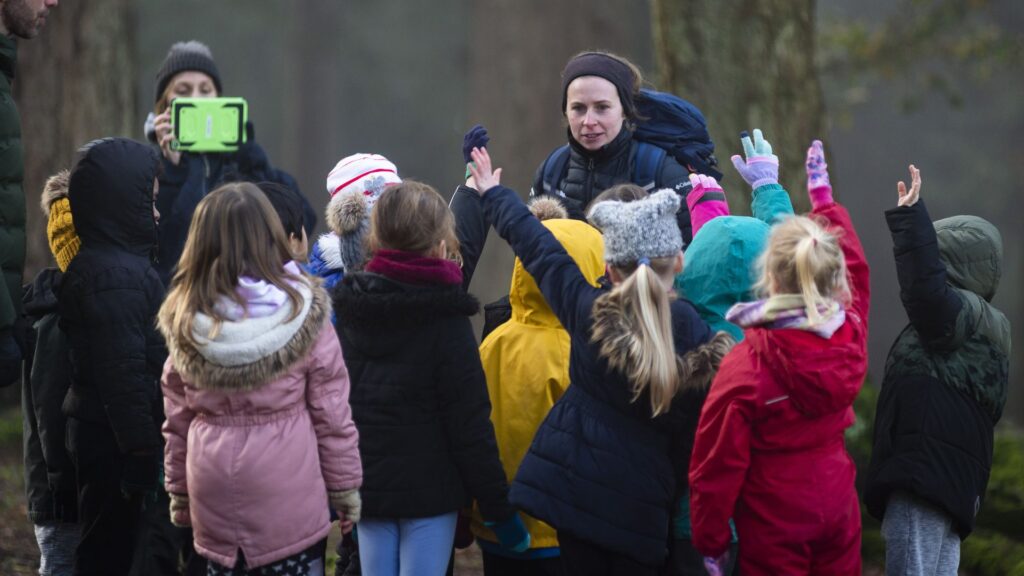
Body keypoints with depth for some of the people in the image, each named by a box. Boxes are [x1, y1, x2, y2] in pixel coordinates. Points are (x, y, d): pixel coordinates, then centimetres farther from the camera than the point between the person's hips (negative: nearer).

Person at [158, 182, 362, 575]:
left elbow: (177, 419, 6)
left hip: (214, 496, 3)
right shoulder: (303, 310, -9)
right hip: (290, 497, -3)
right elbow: (331, 412, -5)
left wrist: (178, 490, 16)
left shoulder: (184, 321, -1)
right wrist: (345, 485, 5)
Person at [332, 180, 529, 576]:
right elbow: (470, 425, -13)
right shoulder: (445, 320, -14)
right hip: (429, 489, -5)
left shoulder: (349, 311, 3)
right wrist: (499, 509, -7)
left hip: (365, 485, 5)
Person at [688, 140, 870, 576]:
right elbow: (855, 267, 12)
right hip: (838, 508, 5)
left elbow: (716, 467, -16)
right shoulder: (849, 336, -9)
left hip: (774, 527, -5)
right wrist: (823, 198, 25)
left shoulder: (745, 367, -23)